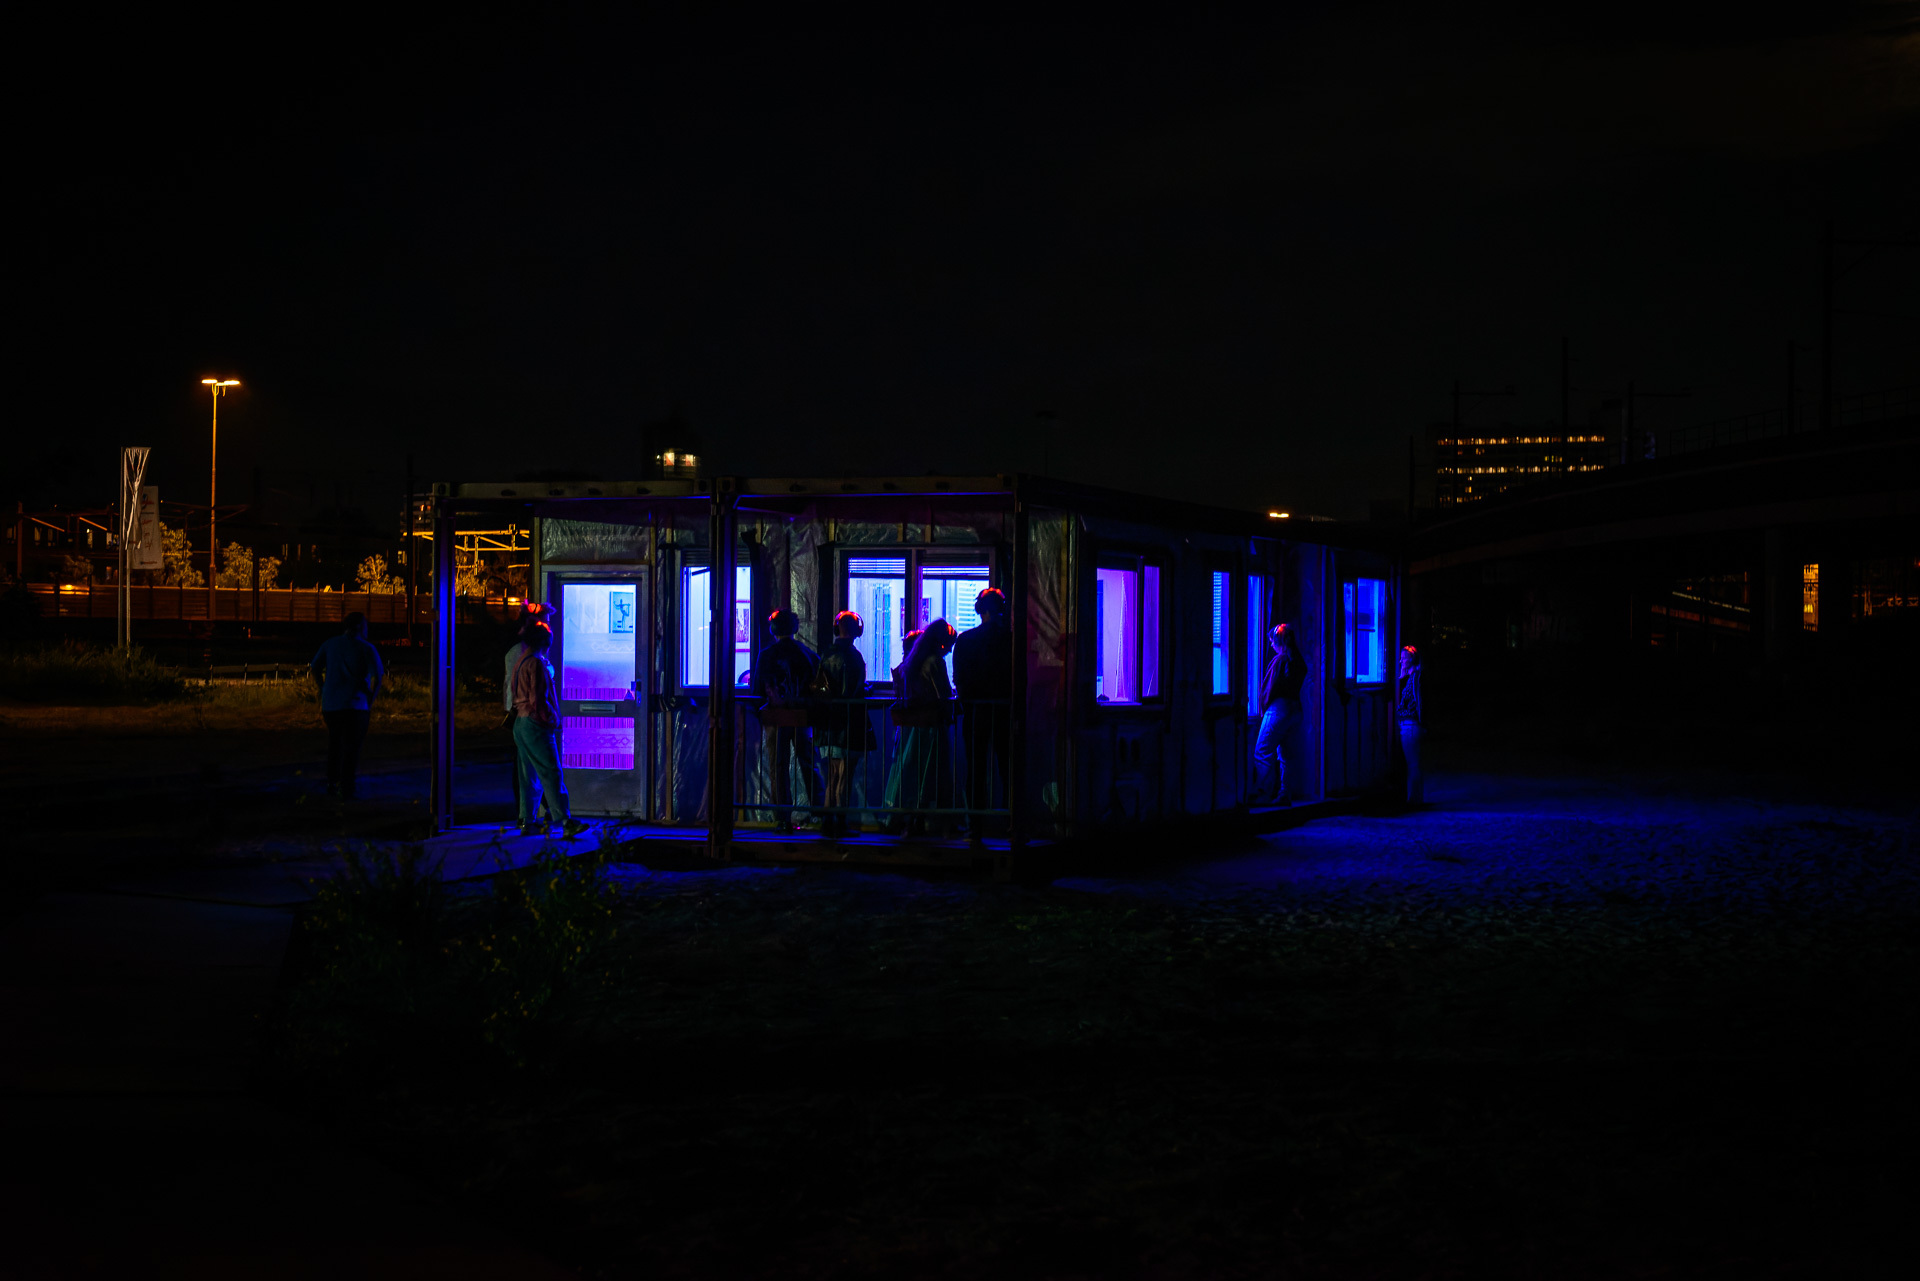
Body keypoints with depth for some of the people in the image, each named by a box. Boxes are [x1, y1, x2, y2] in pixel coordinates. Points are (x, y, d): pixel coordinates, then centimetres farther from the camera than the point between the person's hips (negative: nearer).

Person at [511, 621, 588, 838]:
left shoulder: (520, 663, 16)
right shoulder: (537, 664, -13)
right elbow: (538, 700, -18)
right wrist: (551, 722, -9)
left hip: (520, 723, 10)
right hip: (536, 725, -10)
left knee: (530, 777, 11)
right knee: (552, 775, -11)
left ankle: (527, 822, 12)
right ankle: (566, 822, -15)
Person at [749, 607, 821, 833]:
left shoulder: (765, 655, -4)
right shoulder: (808, 654, 1)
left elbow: (757, 690, 1)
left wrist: (759, 721, 14)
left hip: (776, 719, -2)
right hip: (803, 719, 2)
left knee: (778, 768, 2)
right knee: (809, 766, 12)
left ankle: (783, 819, -2)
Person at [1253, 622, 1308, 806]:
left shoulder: (1279, 660, -10)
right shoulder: (1298, 660, 13)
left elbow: (1271, 687, -9)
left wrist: (1264, 708, 3)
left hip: (1278, 708, -8)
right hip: (1295, 710, 8)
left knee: (1262, 752, -6)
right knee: (1283, 754, 11)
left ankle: (1263, 795, -9)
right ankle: (1284, 795, 8)